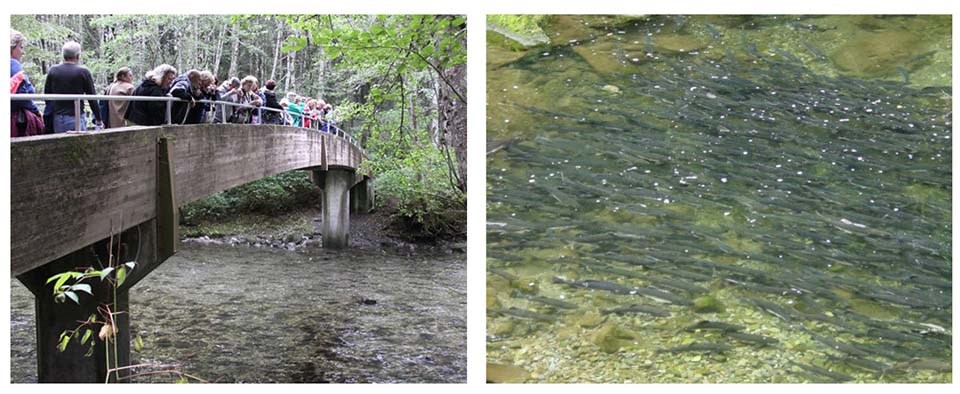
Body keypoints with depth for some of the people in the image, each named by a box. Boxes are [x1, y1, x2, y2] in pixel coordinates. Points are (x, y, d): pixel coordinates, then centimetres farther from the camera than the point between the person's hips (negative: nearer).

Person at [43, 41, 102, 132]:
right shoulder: (83, 72, -5)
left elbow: (46, 95, 12)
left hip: (57, 118, 4)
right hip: (75, 118, -4)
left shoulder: (52, 71, 7)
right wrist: (98, 119, 6)